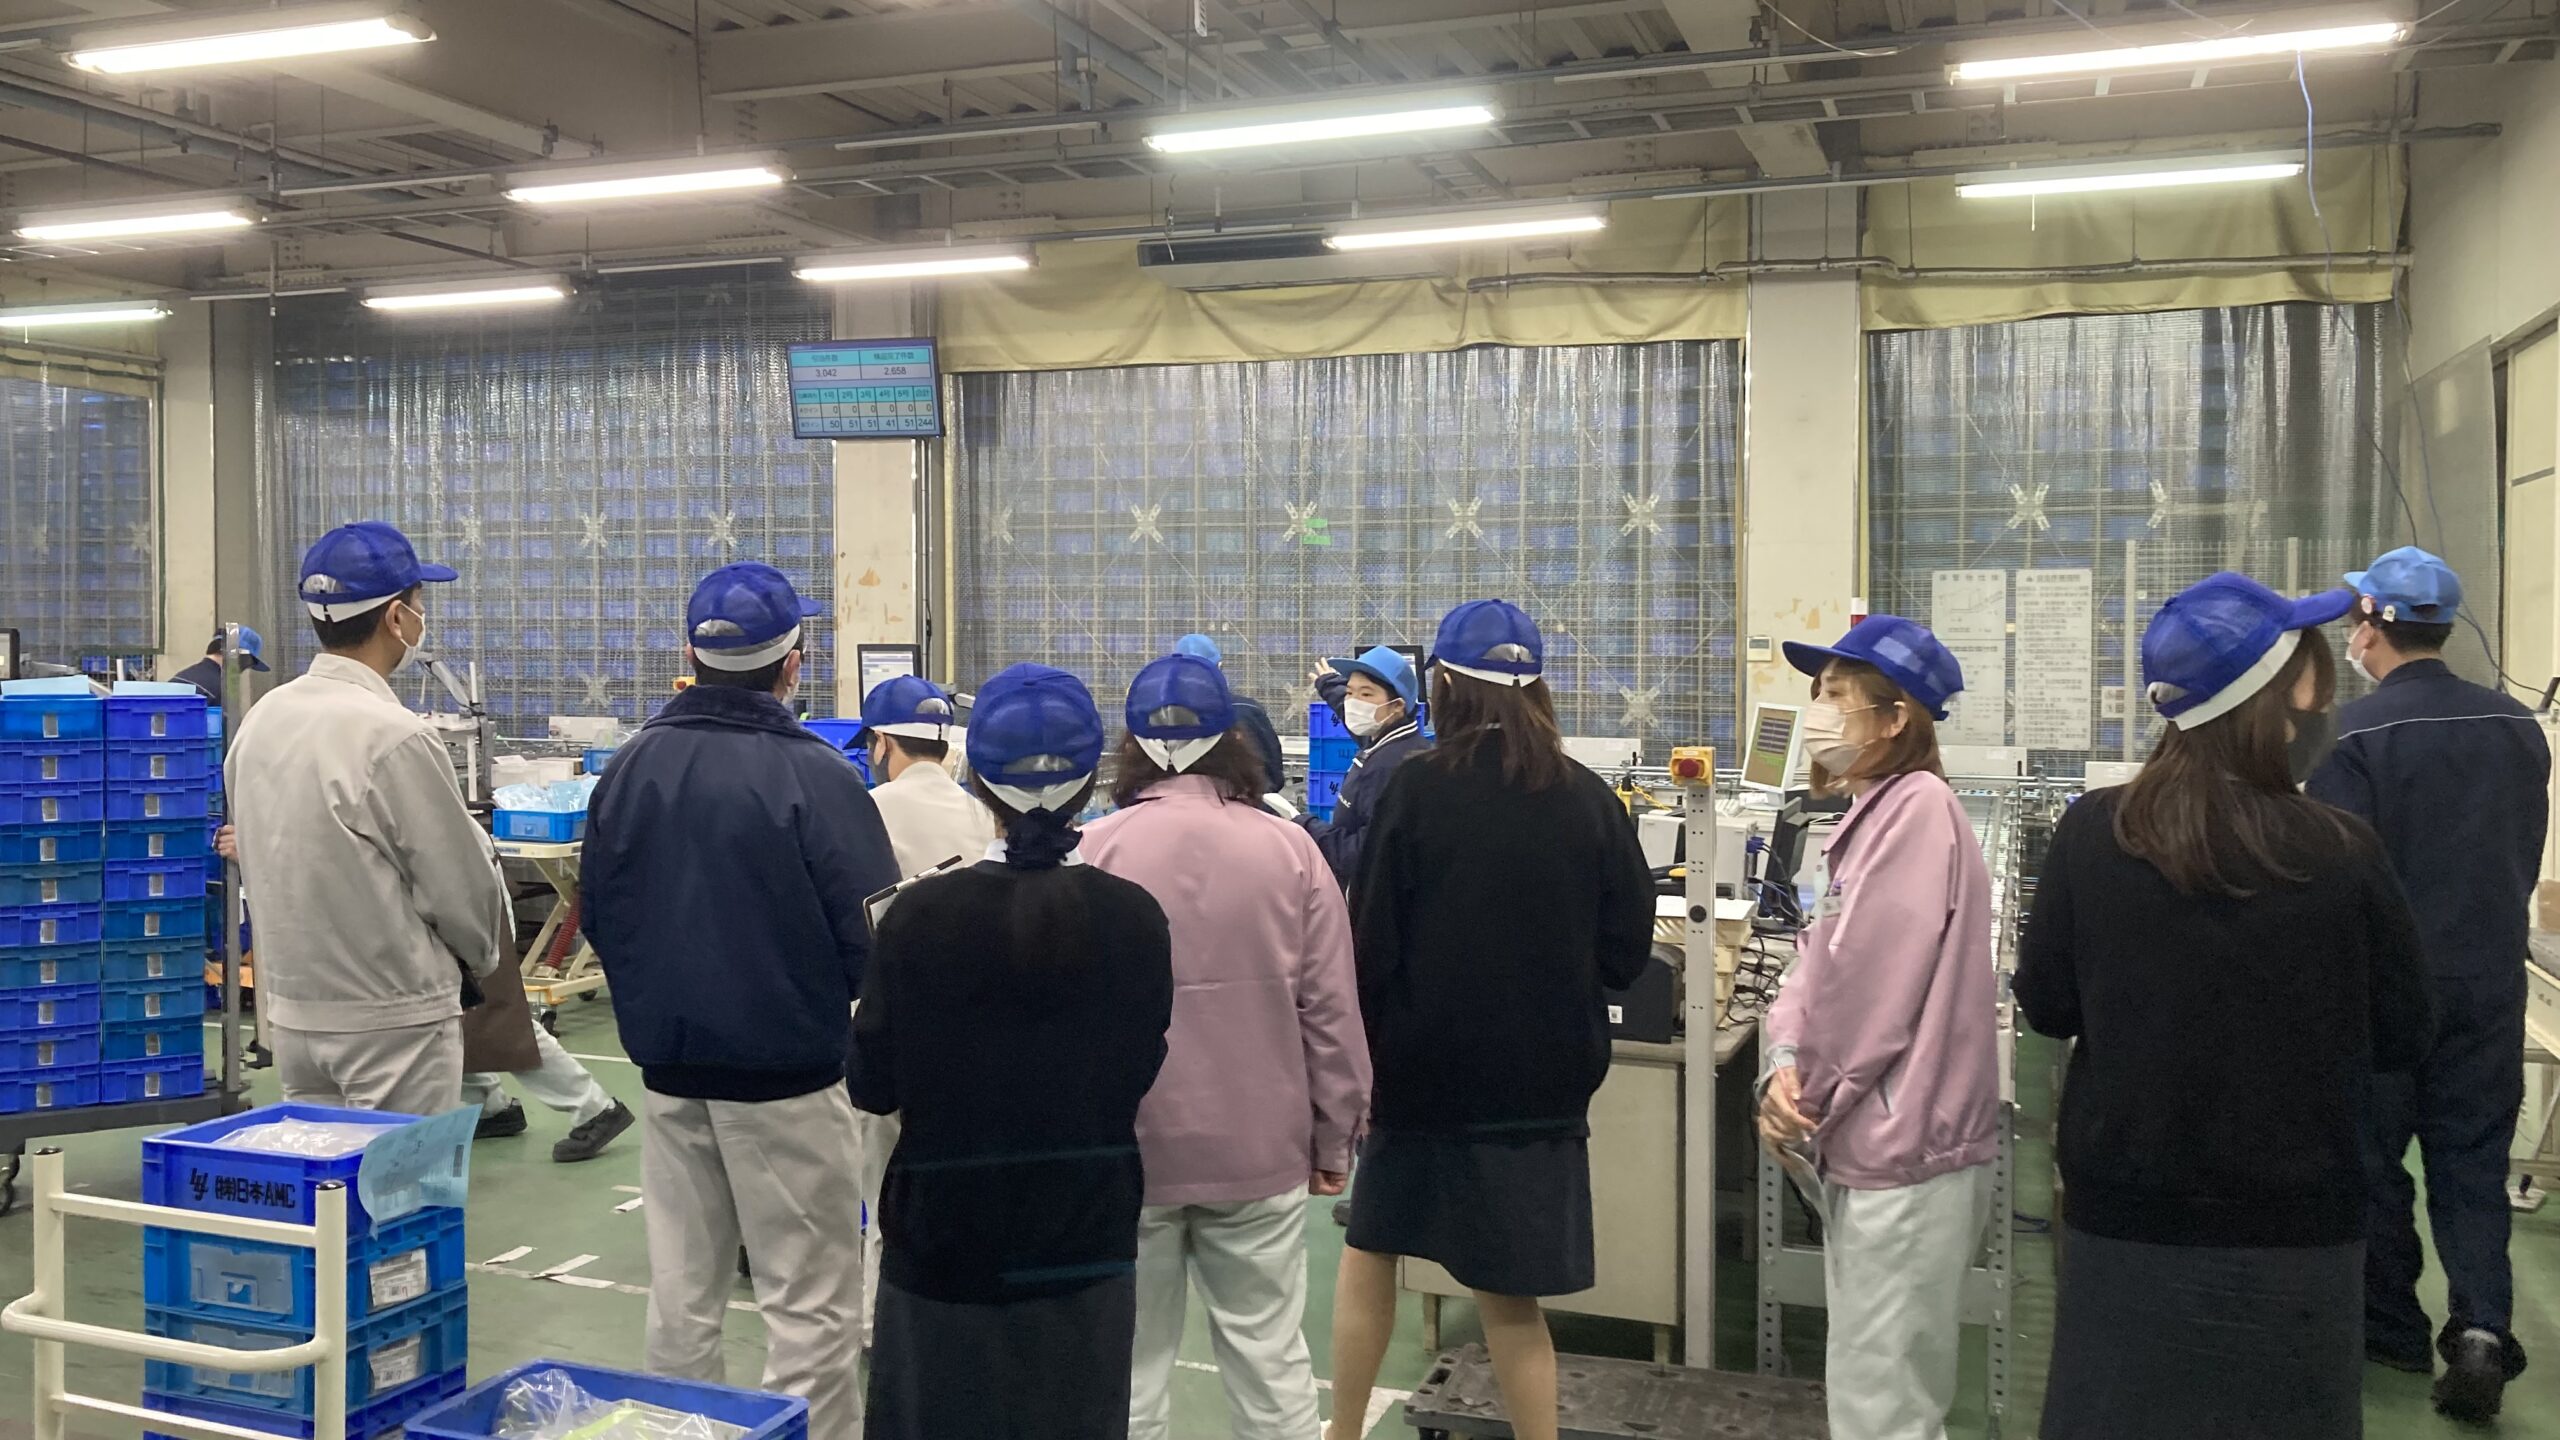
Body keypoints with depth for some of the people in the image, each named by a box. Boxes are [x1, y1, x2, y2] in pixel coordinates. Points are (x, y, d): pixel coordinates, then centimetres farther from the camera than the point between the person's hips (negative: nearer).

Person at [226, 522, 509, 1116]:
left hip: (291, 1008, 8)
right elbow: (462, 885, -12)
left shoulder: (261, 719, 3)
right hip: (391, 1018, -8)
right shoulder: (393, 736, -20)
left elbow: (264, 863, 12)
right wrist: (480, 955, 8)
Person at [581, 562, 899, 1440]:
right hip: (787, 1073, -5)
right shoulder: (812, 774, -17)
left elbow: (597, 918, 8)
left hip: (668, 1068, 6)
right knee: (810, 1303, 4)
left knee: (681, 1295, 16)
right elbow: (869, 937, -15)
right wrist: (828, 1004, 6)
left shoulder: (631, 766, 0)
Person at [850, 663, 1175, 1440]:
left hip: (946, 1239, -1)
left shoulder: (920, 914, -16)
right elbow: (1138, 1072, 1)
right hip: (1085, 1239, 2)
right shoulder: (1136, 918, -12)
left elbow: (873, 1086, -7)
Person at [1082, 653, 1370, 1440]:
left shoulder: (1094, 851, -7)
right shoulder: (1289, 849, -4)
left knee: (1130, 1361, 11)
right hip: (1259, 1145, 1)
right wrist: (1332, 1139, 9)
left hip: (1127, 1147, 0)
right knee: (1269, 1354, 10)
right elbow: (1331, 1011, -2)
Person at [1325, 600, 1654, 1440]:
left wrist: (1358, 1062, 1)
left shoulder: (1416, 791, -12)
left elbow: (1372, 947, -11)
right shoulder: (1588, 799, -5)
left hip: (1428, 1066, -2)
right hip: (1543, 1077, 2)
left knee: (1369, 1253, 19)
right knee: (1508, 1292, 11)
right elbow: (1627, 945, 0)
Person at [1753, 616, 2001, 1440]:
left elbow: (1868, 977, -21)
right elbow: (1820, 955, 12)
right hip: (1871, 1141, 10)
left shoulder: (1919, 808, -17)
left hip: (1905, 1151, -10)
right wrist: (1788, 1058, -6)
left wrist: (1808, 1092, -8)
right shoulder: (1875, 812, 15)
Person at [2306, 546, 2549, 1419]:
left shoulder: (2356, 736, -16)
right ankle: (2482, 1325, -5)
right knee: (2473, 1161, 11)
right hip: (2490, 982, 4)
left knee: (2372, 1158, 11)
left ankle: (2392, 1328, 23)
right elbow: (2528, 857, 11)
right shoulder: (2518, 727, 2)